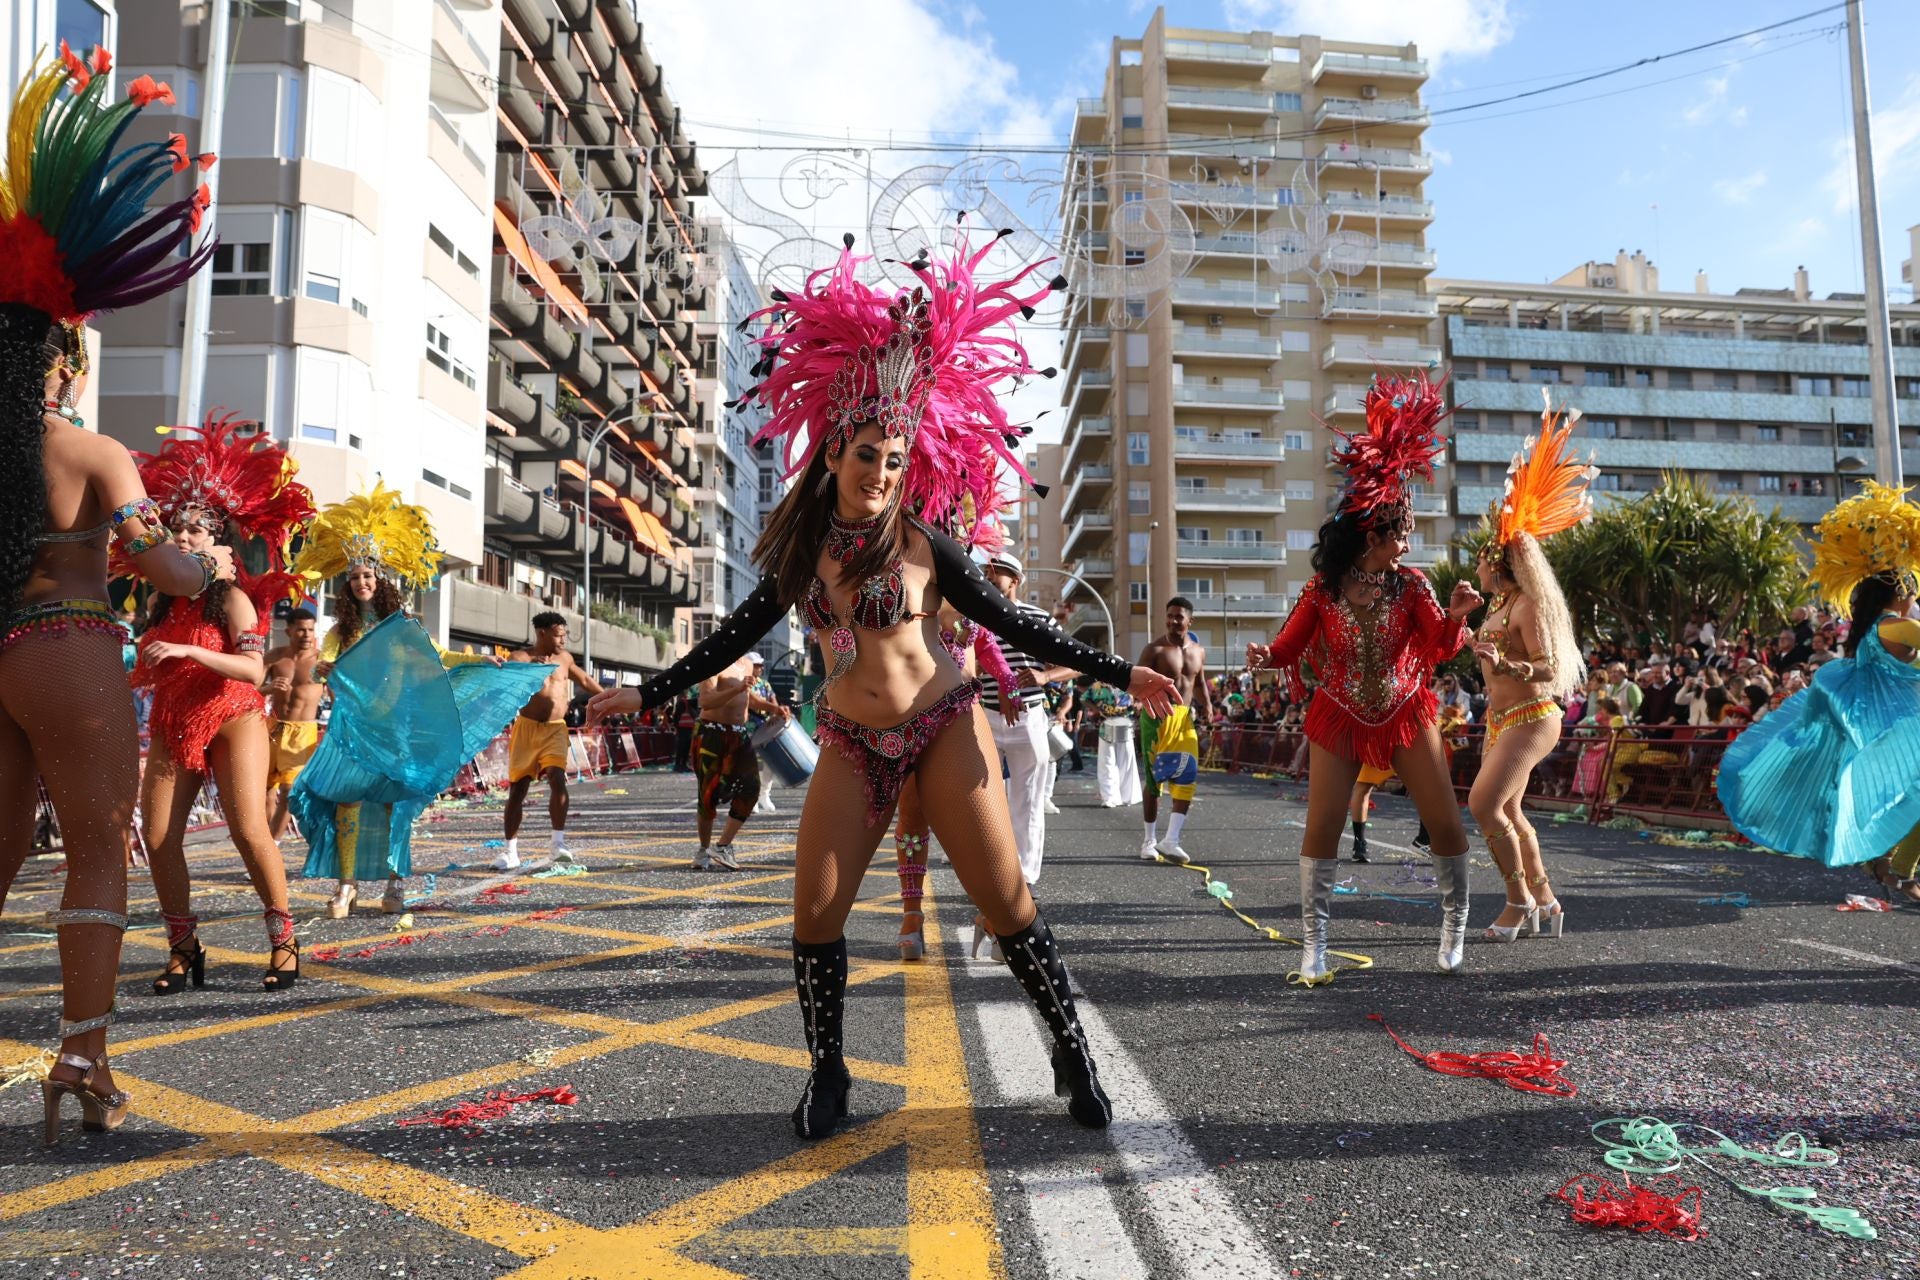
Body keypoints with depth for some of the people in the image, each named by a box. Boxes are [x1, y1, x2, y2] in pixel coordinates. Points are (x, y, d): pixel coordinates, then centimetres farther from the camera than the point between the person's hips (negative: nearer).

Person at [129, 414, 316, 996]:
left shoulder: (233, 595, -7)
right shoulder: (161, 599, 11)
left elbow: (254, 669, -20)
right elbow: (149, 670, 25)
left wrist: (189, 651, -27)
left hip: (232, 720, -6)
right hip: (172, 726, 6)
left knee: (249, 829, -17)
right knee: (157, 837, -4)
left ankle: (284, 940, -4)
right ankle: (183, 949, 10)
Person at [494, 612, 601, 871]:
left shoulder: (565, 658, 9)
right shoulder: (521, 656, -3)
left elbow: (584, 680, 24)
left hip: (555, 729, 1)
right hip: (526, 728, -1)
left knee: (557, 778, -21)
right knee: (517, 788, 3)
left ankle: (558, 844, -19)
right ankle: (511, 851, 13)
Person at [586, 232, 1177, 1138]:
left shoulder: (923, 545, -7)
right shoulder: (801, 548, 3)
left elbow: (1012, 626, -3)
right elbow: (738, 636, 13)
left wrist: (1117, 674, -8)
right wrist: (646, 696, 15)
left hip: (944, 730, -3)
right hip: (853, 747, 3)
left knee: (1005, 901, -4)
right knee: (815, 914, -3)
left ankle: (1073, 1057, 13)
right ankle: (827, 1075, 18)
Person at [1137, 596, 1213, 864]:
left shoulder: (1198, 650, 10)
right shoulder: (1154, 649, -8)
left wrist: (1206, 703, 7)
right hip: (1156, 717, -5)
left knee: (1186, 778, -6)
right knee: (1154, 779, 3)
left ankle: (1170, 840, -5)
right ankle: (1150, 839, 16)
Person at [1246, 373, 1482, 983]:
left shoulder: (1410, 584, -6)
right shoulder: (1323, 590, -9)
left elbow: (1440, 649, -11)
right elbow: (1289, 647, -4)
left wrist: (1456, 615, -31)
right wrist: (1264, 656, -26)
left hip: (1406, 715, 1)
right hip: (1340, 720, -1)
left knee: (1445, 821, 3)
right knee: (1321, 829, -4)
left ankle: (1455, 923, 25)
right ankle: (1313, 944, 6)